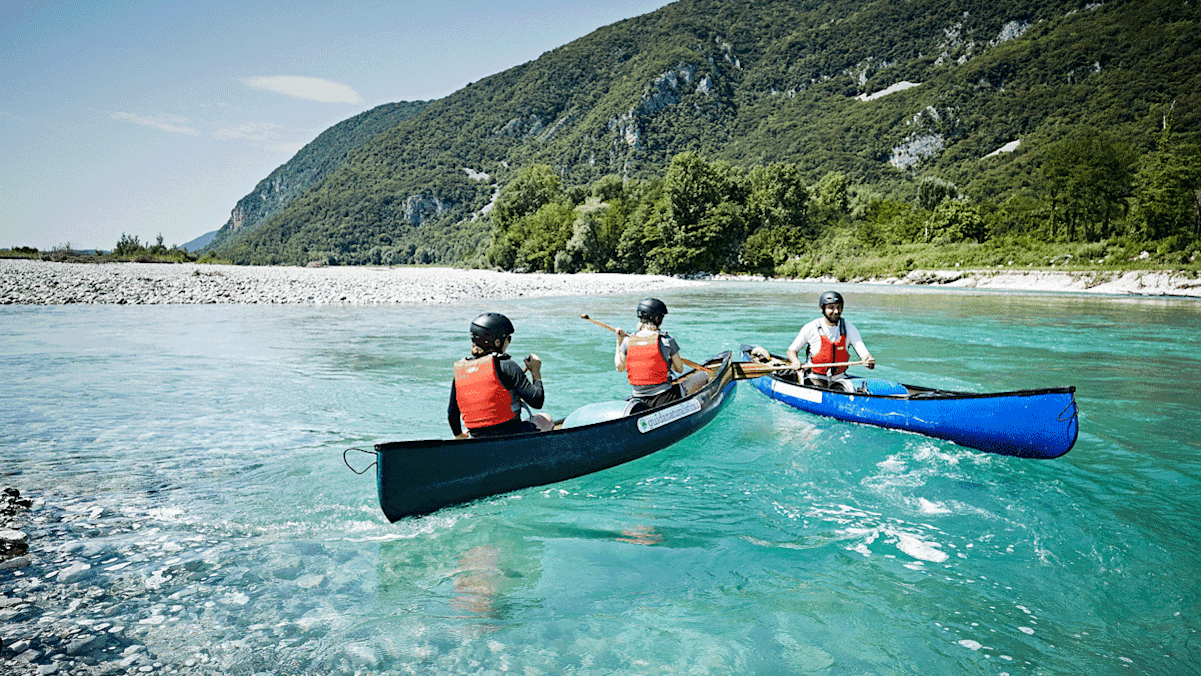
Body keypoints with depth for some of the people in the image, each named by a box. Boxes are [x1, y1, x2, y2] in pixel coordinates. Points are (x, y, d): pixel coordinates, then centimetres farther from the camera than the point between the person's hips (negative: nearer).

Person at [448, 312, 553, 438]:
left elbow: (452, 414, 8)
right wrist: (536, 371, 1)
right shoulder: (505, 365, -15)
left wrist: (459, 436, 27)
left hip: (480, 440, 7)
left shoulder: (459, 370, 3)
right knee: (546, 419, 23)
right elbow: (537, 401, -14)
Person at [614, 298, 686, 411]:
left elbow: (619, 367, 11)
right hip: (665, 398, -4)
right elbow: (680, 369, 0)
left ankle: (636, 406, 8)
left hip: (639, 396, 4)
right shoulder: (667, 340, -10)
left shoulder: (627, 341, -3)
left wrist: (619, 342, 20)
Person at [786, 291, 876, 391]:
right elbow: (791, 350, 3)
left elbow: (863, 353, -9)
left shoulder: (849, 329, -2)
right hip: (814, 378, -2)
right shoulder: (811, 328, -8)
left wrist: (869, 360, -34)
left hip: (839, 379, 2)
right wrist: (795, 361, -21)